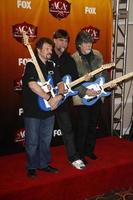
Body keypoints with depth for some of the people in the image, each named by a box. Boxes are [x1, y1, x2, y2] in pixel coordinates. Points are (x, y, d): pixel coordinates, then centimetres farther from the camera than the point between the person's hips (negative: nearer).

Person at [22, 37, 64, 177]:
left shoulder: (51, 66, 10)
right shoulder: (31, 65, -11)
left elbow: (60, 83, 5)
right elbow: (32, 84, -28)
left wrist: (59, 96, -16)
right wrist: (49, 98, -26)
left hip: (49, 110, 6)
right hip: (32, 112, -6)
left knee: (46, 140, 16)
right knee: (32, 141, 6)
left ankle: (44, 164, 32)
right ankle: (32, 167, 23)